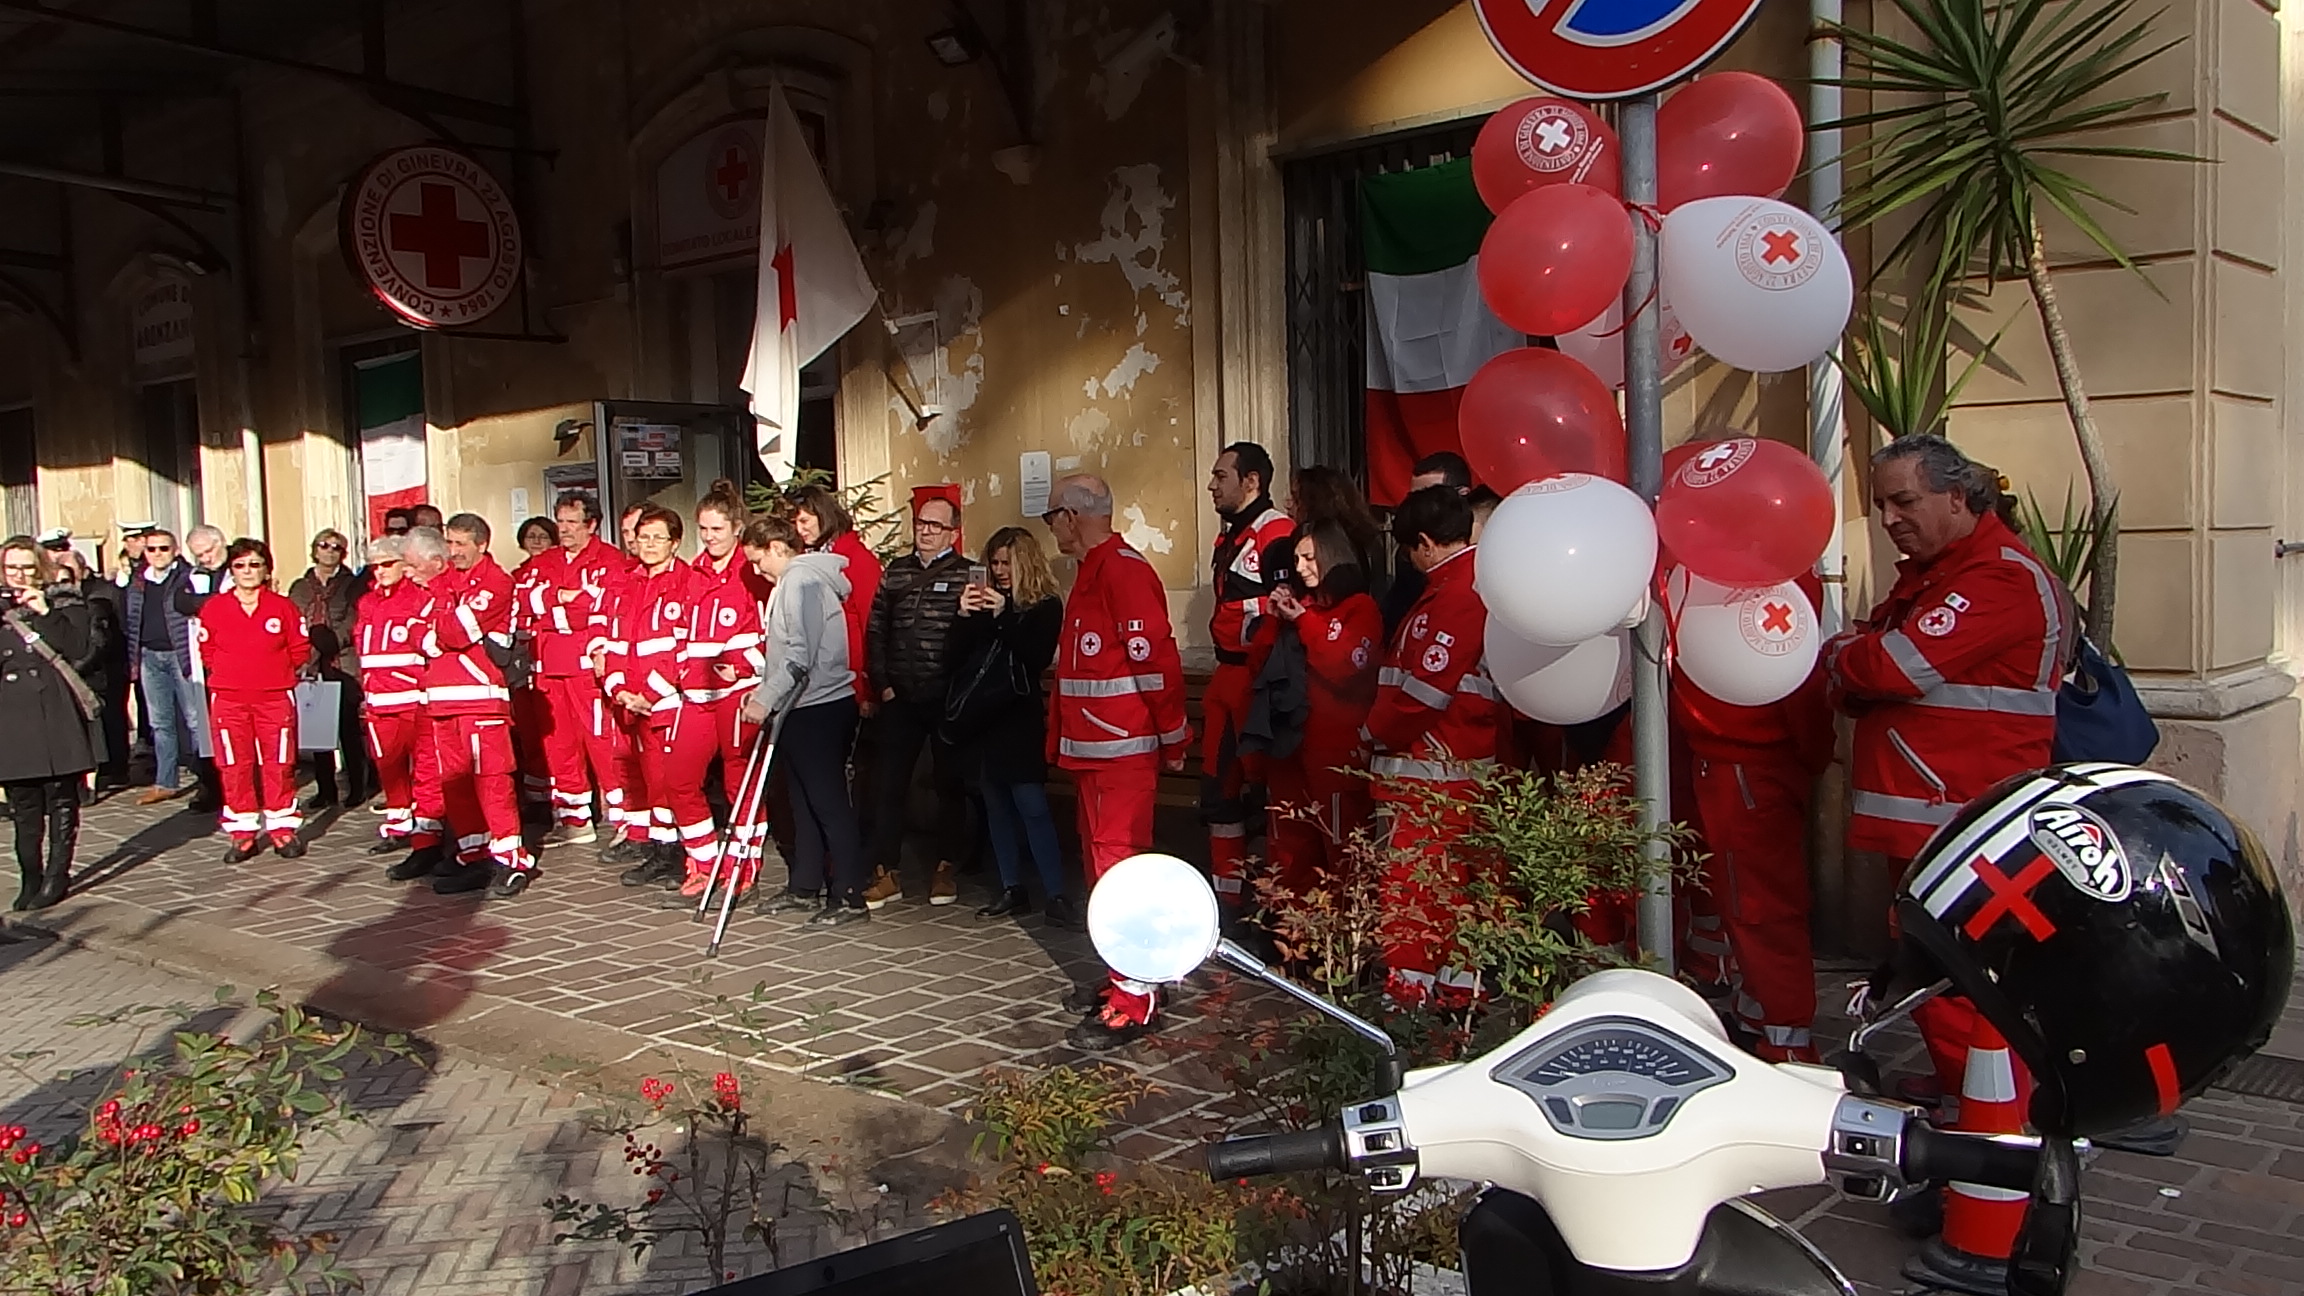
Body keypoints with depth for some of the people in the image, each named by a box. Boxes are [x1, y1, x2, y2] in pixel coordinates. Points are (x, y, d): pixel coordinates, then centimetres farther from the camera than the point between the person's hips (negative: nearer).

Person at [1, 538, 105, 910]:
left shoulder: (66, 604, 5)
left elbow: (84, 649, -9)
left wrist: (46, 613, -14)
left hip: (59, 717, -2)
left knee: (62, 799, 2)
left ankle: (57, 874, 10)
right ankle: (31, 877, 13)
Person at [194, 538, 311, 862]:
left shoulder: (282, 607, 1)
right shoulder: (213, 608, 4)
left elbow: (300, 649, 6)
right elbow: (206, 651, 12)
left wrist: (276, 671, 3)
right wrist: (231, 671, 7)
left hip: (275, 696, -1)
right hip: (228, 699, 1)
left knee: (279, 763, 2)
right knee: (234, 765, 3)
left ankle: (283, 828, 13)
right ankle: (243, 834, 11)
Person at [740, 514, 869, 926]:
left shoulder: (801, 580, -14)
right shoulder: (796, 579, 18)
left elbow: (800, 656, -21)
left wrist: (766, 699, -16)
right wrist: (763, 690, 10)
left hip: (819, 710, -10)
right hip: (803, 709, 10)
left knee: (829, 802, -6)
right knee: (807, 802, 15)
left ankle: (849, 896, -1)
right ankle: (805, 887, 24)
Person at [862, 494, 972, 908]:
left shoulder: (967, 574, -1)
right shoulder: (896, 571, 11)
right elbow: (875, 629, 12)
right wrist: (881, 682, 4)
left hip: (946, 699, -3)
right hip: (900, 698, 3)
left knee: (949, 782, 7)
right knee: (890, 783, 1)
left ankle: (946, 866, 19)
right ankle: (887, 871, 7)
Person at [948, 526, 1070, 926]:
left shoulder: (1045, 606, -1)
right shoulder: (984, 600, 13)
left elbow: (1038, 657, -14)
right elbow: (956, 654, 8)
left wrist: (1004, 617, -18)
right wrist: (965, 616, -7)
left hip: (1017, 719, -6)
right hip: (979, 717, 6)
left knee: (1032, 807, -10)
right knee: (996, 807, 10)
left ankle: (1056, 895, -7)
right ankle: (1013, 890, 18)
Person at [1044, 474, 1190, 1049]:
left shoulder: (1125, 570, -16)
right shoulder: (1092, 572, 17)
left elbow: (1156, 658, -20)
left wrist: (1172, 739, -14)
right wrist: (1063, 738, 22)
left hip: (1121, 752, -11)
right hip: (1091, 749, 11)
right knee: (1103, 861, 16)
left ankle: (1133, 1002, -4)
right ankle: (1121, 977, 27)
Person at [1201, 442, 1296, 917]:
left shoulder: (1276, 533, -16)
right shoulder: (1230, 534, 17)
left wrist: (1264, 678, -21)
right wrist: (1224, 671, 20)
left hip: (1259, 678, -10)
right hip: (1227, 676, 10)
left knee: (1259, 785, -4)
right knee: (1219, 787, 15)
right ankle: (1227, 892, 26)